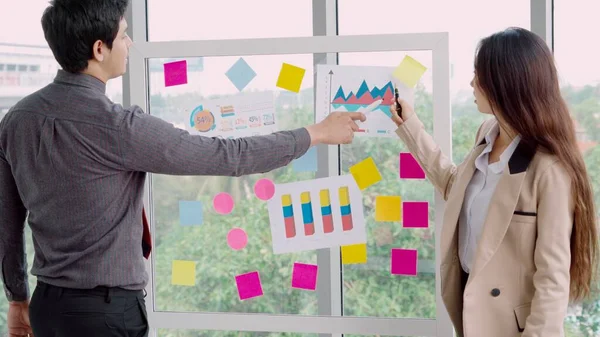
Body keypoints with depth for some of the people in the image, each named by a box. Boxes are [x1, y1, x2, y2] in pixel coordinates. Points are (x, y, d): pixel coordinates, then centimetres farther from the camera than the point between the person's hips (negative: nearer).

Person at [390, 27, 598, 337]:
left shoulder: (549, 169, -27)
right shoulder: (488, 132, -3)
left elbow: (553, 276, -24)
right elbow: (457, 187, 16)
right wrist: (409, 127, 15)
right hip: (468, 296, 7)